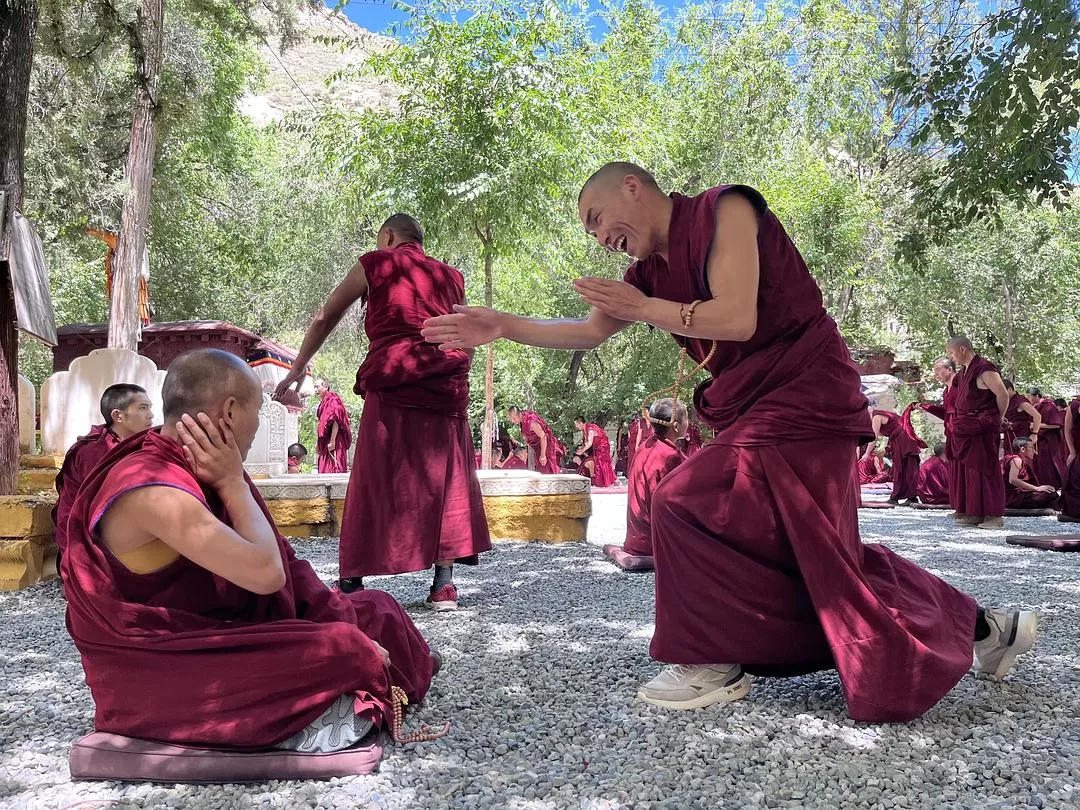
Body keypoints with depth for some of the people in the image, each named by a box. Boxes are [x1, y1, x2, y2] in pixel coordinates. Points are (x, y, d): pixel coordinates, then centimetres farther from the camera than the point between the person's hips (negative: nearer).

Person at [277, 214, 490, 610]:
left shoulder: (376, 263, 13)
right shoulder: (451, 276, 20)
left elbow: (326, 318, 19)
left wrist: (298, 367, 28)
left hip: (393, 382, -2)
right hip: (448, 386, 3)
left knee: (375, 481, 3)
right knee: (444, 479, 7)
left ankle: (351, 581, 8)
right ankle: (444, 583, 3)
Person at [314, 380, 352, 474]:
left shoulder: (332, 401, -7)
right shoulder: (323, 404, 21)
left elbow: (335, 421, -19)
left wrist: (332, 441, -25)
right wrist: (318, 444, 20)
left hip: (334, 444, -10)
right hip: (325, 444, 10)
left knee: (333, 470, -13)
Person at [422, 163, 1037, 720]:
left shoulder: (722, 211, -10)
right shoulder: (652, 267, 12)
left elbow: (738, 318, -20)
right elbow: (590, 332, 12)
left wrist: (642, 308, -14)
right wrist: (504, 326, 3)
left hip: (800, 393, -9)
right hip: (758, 405, 9)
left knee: (687, 503, -13)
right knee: (814, 546, 9)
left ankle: (711, 665, 2)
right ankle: (981, 627, 23)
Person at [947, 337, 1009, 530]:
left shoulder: (984, 369, -15)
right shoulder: (964, 371, 14)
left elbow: (1003, 395, -14)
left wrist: (998, 419, -3)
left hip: (982, 430, -10)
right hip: (966, 430, 10)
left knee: (985, 470, -6)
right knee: (966, 469, 11)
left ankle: (994, 515, 1)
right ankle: (974, 513, 18)